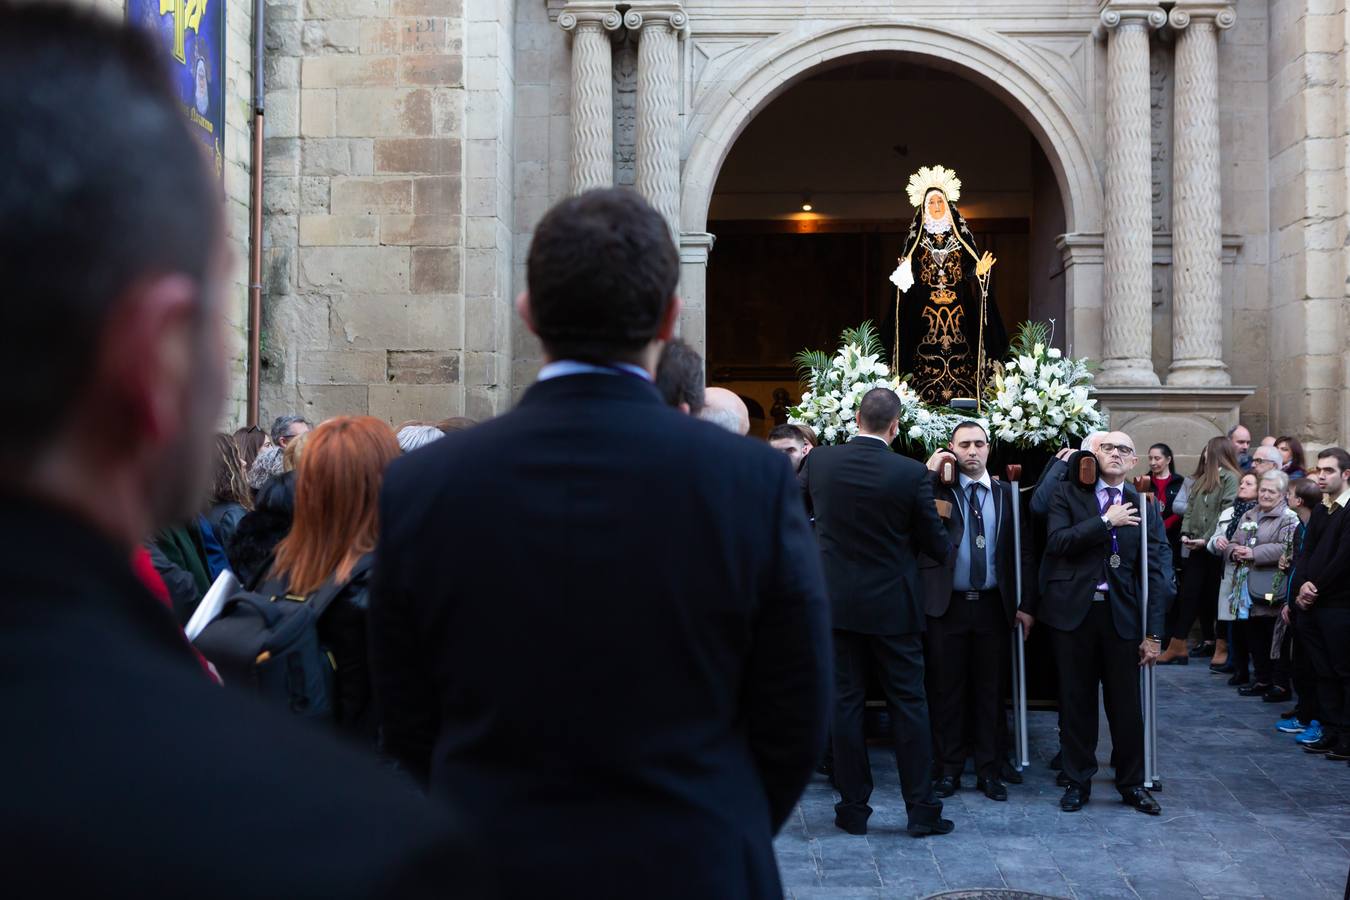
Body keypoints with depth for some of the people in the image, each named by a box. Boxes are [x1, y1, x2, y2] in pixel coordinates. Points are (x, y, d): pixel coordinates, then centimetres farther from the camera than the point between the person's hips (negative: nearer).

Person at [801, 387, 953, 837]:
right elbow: (936, 543, -4)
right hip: (893, 605, -2)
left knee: (845, 704, 8)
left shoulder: (819, 462, -5)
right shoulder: (911, 473, -13)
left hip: (837, 601, 2)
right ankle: (922, 810, 13)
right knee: (908, 704, 7)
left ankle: (853, 808, 14)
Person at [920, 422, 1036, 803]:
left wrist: (1026, 604, 2)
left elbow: (1023, 551, 7)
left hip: (993, 605, 2)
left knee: (990, 689, 9)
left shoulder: (1005, 493, 7)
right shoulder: (937, 488, 1)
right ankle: (950, 769, 18)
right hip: (947, 604, -2)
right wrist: (930, 473, -15)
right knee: (947, 689, 6)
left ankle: (988, 771, 19)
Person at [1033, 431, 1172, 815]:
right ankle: (1078, 781, 22)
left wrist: (1153, 632, -4)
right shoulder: (1069, 494, 4)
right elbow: (1057, 541, -12)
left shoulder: (1144, 506, 6)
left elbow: (1158, 572, 2)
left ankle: (1132, 784, 24)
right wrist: (1106, 521, -13)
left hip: (1122, 614, 1)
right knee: (1076, 701, 8)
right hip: (1073, 610, -1)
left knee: (1126, 704, 7)